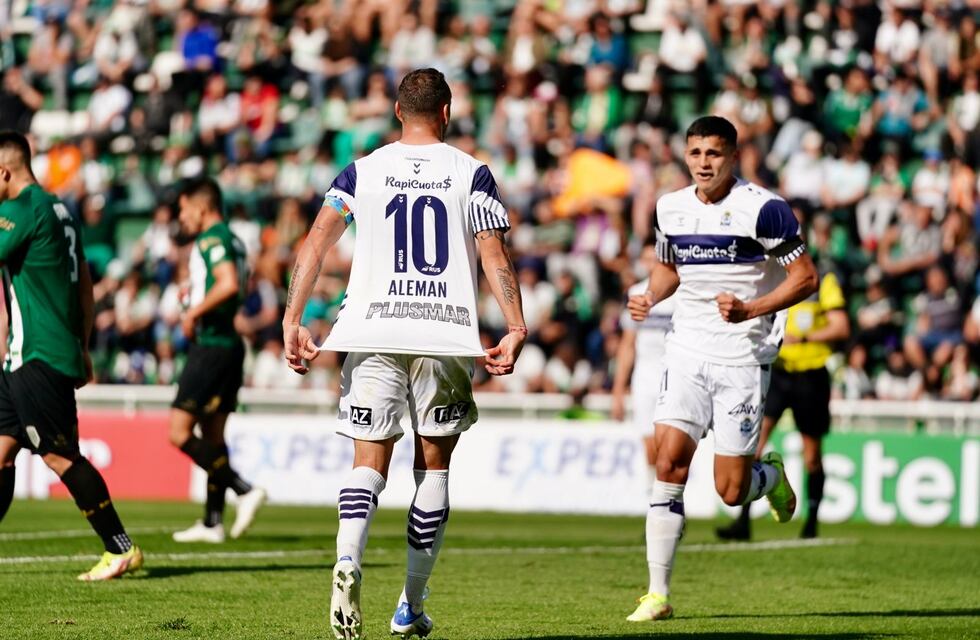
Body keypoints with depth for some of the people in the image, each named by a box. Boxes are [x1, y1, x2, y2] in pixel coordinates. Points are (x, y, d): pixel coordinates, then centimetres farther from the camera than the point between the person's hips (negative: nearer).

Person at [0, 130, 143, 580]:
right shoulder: (60, 209, 16)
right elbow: (85, 283, 20)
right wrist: (82, 348, 23)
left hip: (39, 358, -10)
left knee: (60, 456, -8)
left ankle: (122, 550, -6)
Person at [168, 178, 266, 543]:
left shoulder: (212, 239, -13)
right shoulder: (232, 241, 17)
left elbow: (229, 284, -27)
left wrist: (194, 312, -17)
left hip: (211, 345, -10)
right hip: (230, 345, 10)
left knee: (179, 432, -10)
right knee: (212, 434, 12)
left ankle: (244, 491, -17)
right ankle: (213, 522, 13)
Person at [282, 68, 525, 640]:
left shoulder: (362, 171, 8)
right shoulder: (471, 173, 5)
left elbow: (316, 242, -2)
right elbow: (495, 254, -5)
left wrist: (293, 320, -3)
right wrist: (516, 329, -7)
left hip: (374, 334, 1)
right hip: (447, 335, -1)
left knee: (370, 462, 3)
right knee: (434, 465, 10)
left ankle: (348, 559, -27)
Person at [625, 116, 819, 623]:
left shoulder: (762, 209, -10)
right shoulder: (670, 208, 8)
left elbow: (806, 277, -8)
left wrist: (752, 310, -21)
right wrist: (649, 297, 4)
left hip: (743, 356, -4)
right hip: (687, 350, 4)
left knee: (731, 490, -4)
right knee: (669, 462, -11)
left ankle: (770, 475, 34)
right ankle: (658, 594, -7)